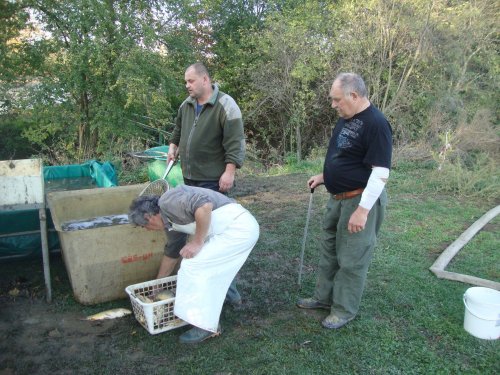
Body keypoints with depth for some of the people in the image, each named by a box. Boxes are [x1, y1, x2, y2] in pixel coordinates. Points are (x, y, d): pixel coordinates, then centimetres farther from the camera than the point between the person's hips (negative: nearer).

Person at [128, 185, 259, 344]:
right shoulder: (170, 221, 19)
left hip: (238, 227, -10)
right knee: (206, 270, 18)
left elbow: (204, 206, -27)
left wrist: (197, 242, -16)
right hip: (240, 228, 10)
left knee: (194, 266, -6)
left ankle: (206, 326, 3)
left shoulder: (168, 200, -11)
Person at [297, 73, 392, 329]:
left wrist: (362, 210, -25)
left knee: (351, 259, 3)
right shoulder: (346, 119, 8)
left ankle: (344, 310, 19)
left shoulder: (376, 124, -20)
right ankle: (324, 297, 36)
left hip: (360, 201, -9)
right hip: (338, 199, 10)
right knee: (329, 250, 19)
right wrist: (324, 176, 13)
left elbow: (380, 173, -23)